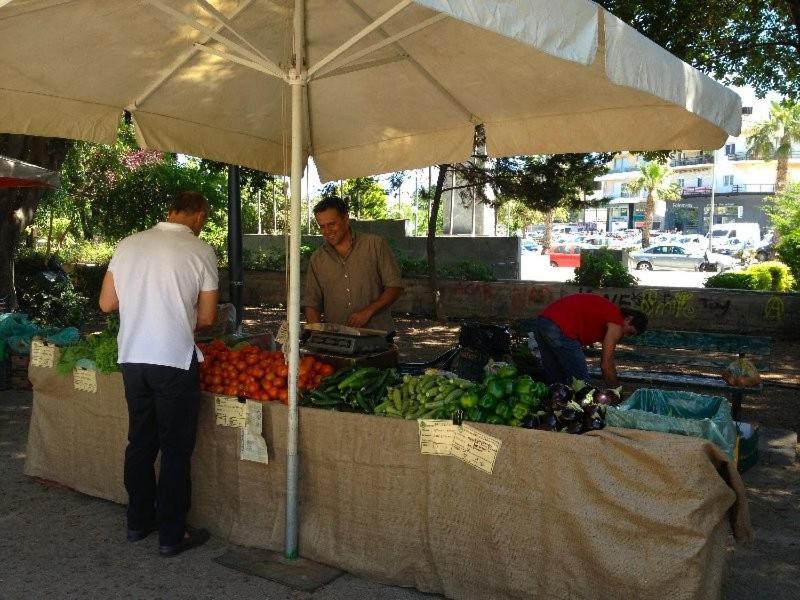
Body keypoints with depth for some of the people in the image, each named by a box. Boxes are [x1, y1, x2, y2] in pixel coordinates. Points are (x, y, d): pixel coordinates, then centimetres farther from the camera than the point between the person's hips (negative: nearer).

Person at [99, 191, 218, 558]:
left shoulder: (129, 245, 5)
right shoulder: (201, 252, -7)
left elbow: (106, 303, 8)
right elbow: (206, 318, -3)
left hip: (132, 357, 5)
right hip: (175, 360, -5)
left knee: (140, 441, 18)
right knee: (176, 449, 5)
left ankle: (139, 521, 31)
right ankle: (172, 535, 13)